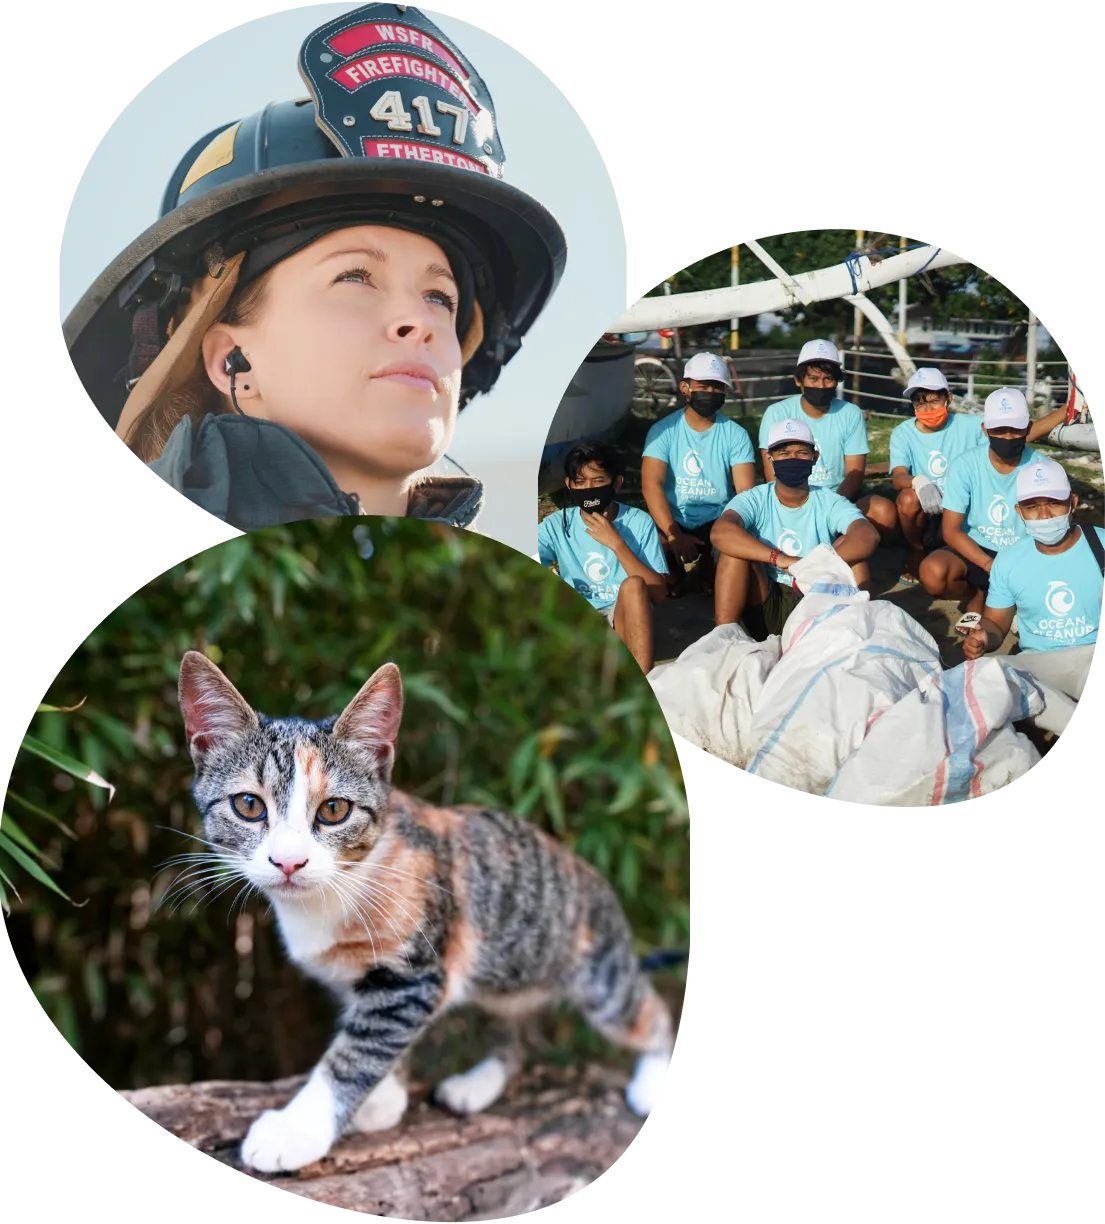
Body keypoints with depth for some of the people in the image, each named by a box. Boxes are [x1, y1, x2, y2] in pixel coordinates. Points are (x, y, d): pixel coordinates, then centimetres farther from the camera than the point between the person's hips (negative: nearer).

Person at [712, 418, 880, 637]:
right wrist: (779, 559, -40)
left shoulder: (829, 503, -3)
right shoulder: (754, 500, -4)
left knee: (849, 545, -18)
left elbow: (868, 537, -24)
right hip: (764, 609, 0)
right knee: (735, 543, -21)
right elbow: (720, 532, -27)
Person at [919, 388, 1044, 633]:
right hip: (974, 550, 1)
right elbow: (951, 530, -11)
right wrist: (989, 565, -25)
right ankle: (978, 596, 4)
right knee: (933, 574, -31)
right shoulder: (967, 465, -11)